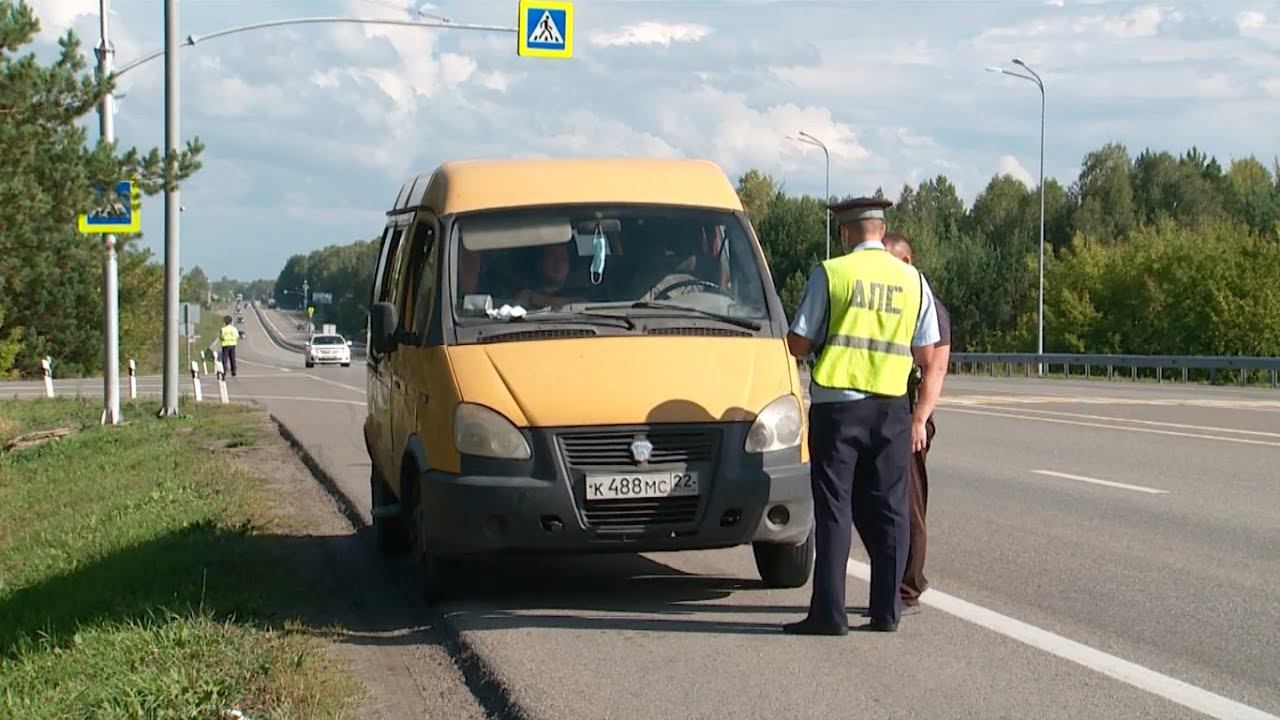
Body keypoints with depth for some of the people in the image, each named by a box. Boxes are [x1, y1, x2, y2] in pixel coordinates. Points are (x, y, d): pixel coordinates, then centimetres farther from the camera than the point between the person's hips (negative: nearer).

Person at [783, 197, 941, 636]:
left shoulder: (830, 274, -6)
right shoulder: (913, 280, 5)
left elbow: (797, 345, -5)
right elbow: (925, 356, 7)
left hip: (838, 406, -3)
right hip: (891, 407, 3)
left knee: (834, 508, 0)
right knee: (887, 509, 9)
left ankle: (829, 612, -2)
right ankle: (886, 611, 9)